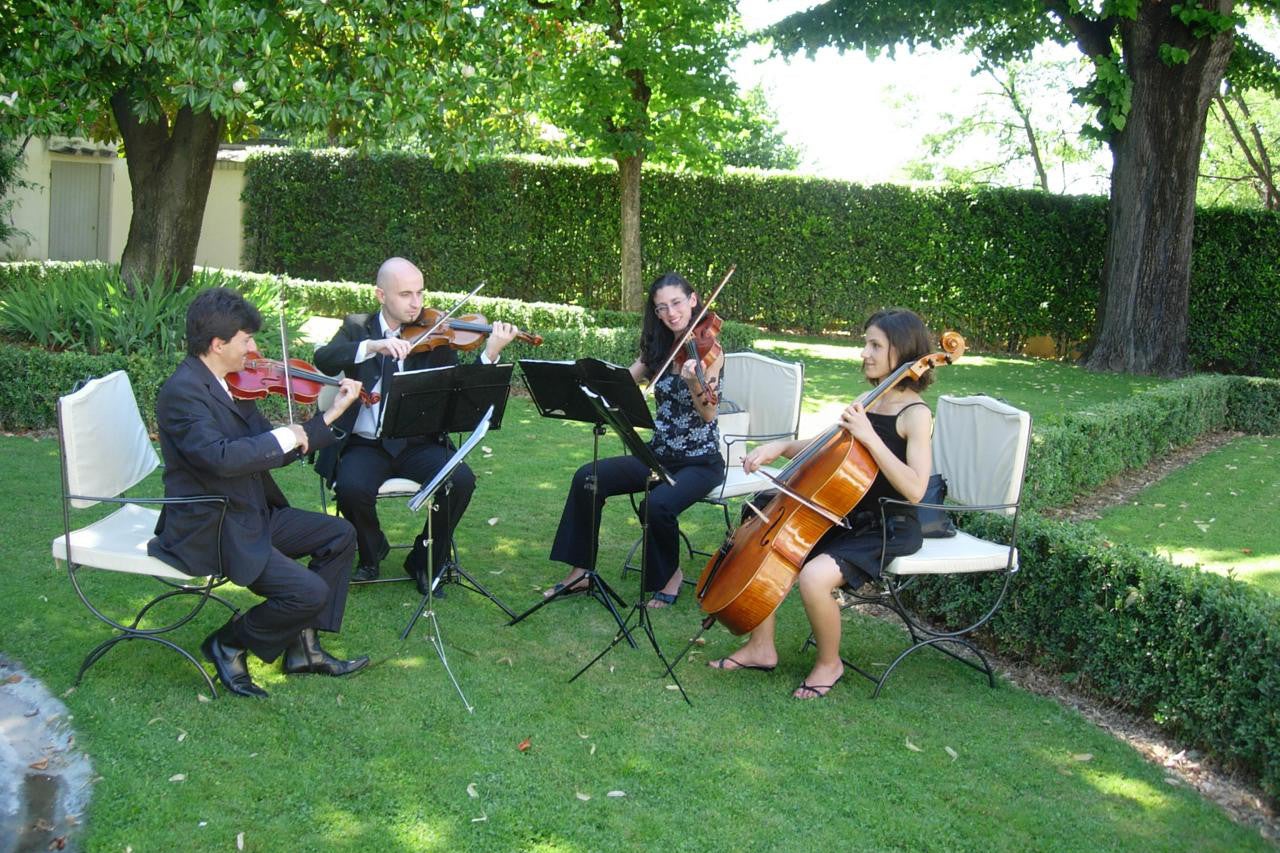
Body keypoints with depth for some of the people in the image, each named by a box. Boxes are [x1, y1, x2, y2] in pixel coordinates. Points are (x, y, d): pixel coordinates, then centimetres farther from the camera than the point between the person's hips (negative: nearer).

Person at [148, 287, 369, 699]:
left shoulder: (234, 384, 8)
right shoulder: (182, 391, -20)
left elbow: (267, 452, 11)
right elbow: (221, 457, -34)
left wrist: (330, 415, 5)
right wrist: (287, 436, -22)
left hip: (252, 515, 10)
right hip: (208, 531, -10)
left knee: (339, 536, 10)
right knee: (309, 591, -20)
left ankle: (304, 647, 13)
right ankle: (229, 645, 5)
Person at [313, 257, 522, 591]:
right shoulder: (357, 327, 7)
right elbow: (324, 359, -14)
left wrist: (490, 353, -23)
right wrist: (373, 346, -29)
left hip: (419, 444, 1)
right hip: (365, 444, -1)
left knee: (461, 480, -25)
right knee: (352, 488, -31)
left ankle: (425, 560, -1)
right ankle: (372, 551, 4)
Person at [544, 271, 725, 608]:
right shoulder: (658, 348, 8)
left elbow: (709, 414, -21)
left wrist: (694, 384, -41)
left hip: (700, 461, -6)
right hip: (659, 454, 6)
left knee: (658, 504, -34)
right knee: (587, 478, -14)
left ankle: (671, 574, -5)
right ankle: (579, 571, -4)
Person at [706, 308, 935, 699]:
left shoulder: (915, 415, -16)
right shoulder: (866, 402, 7)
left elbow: (914, 489, -28)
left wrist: (869, 437, -31)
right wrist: (782, 446, -1)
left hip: (888, 530, -9)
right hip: (848, 517, 9)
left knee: (815, 577, -30)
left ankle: (829, 663, -3)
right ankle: (761, 648, 10)